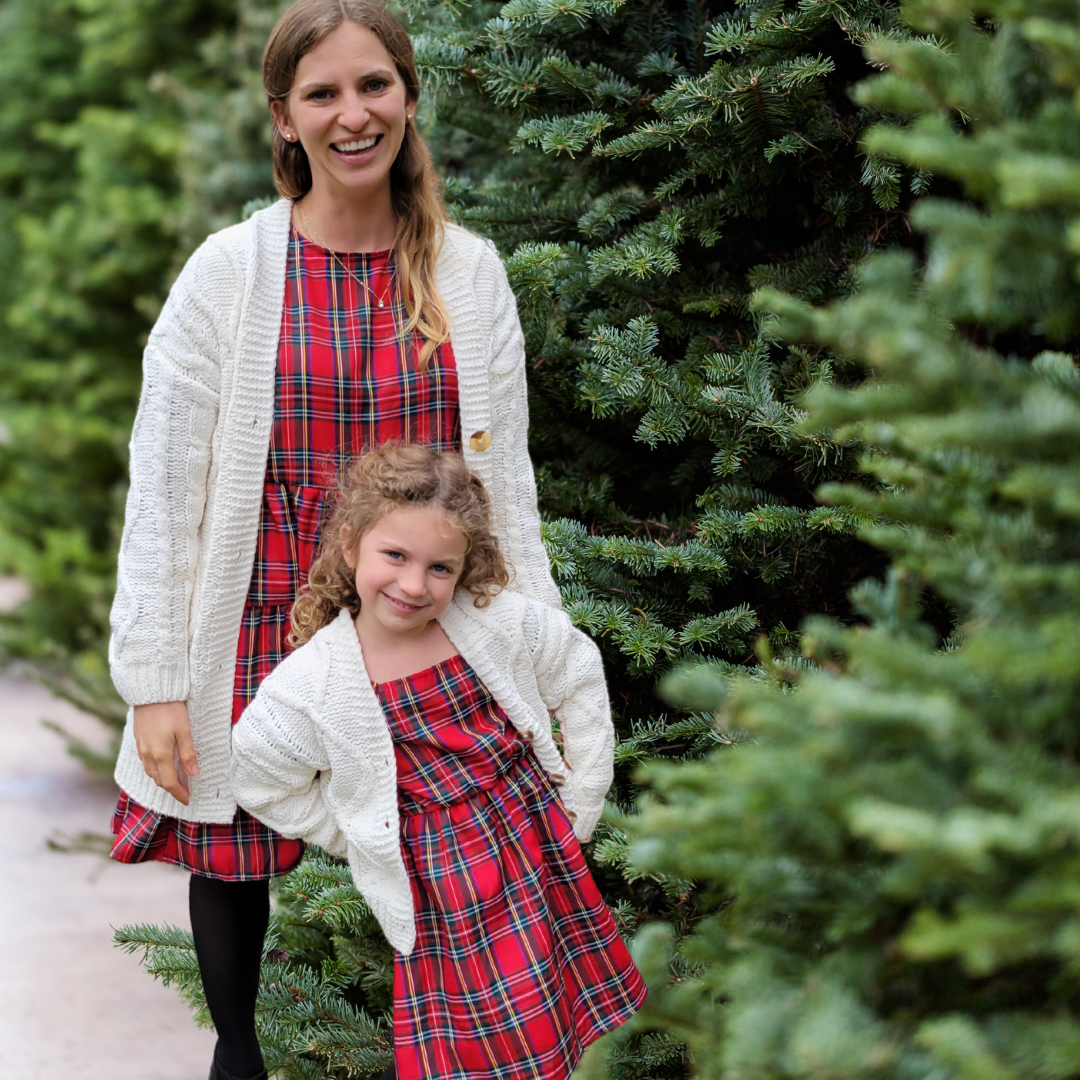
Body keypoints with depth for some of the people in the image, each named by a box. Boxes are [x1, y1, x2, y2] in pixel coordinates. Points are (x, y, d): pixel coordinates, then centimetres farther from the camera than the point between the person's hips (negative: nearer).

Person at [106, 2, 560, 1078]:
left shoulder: (469, 273, 1)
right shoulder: (230, 271, -6)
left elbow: (504, 475, 8)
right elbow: (162, 486, -5)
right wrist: (155, 681, -8)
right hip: (265, 619, -1)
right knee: (232, 852, 11)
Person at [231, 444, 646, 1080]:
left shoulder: (500, 624, -8)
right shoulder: (312, 686, -12)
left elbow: (579, 677, 9)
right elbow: (256, 779, 3)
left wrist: (580, 803, 8)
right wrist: (362, 838, 5)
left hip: (541, 843, 3)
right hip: (439, 878, -3)